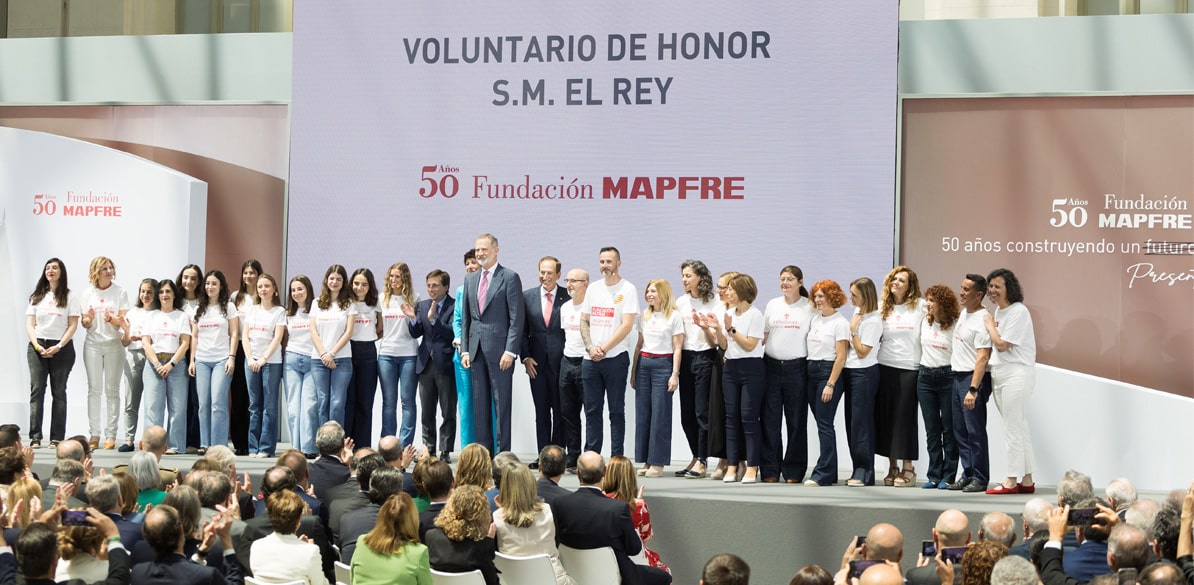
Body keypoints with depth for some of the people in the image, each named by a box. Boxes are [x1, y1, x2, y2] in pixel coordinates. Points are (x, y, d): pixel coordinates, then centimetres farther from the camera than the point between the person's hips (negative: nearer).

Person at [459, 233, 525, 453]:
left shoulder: (509, 277, -4)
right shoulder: (470, 279, 15)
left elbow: (517, 317, -8)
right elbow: (465, 318, 17)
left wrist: (510, 351, -14)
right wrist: (465, 350, 8)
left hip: (499, 348, -6)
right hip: (476, 348, 6)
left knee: (501, 402, -3)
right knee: (479, 403, 8)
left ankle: (503, 452, 0)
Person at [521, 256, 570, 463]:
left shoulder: (569, 297, -1)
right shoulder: (527, 296, 7)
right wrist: (525, 357, -1)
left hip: (561, 361, -2)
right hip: (536, 363, 2)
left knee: (560, 412, 2)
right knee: (541, 412, 6)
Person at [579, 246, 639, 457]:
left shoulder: (628, 289, -4)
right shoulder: (593, 289, 12)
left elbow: (627, 325, -11)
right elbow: (584, 321, 14)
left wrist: (603, 349, -13)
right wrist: (590, 347, -3)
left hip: (615, 358, -5)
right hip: (590, 359, 5)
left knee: (616, 410, 0)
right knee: (592, 410, 7)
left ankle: (616, 458, 3)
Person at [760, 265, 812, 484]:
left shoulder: (809, 307, 1)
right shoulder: (772, 304, 11)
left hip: (796, 367, -3)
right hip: (771, 365, 3)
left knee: (796, 421, 3)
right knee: (770, 419, 2)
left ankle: (794, 470, 11)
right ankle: (770, 469, 8)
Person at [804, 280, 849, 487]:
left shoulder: (840, 323, -7)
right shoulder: (815, 319, 14)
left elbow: (841, 357, -12)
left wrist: (830, 384, -17)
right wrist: (808, 370, 7)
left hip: (829, 371, -7)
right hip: (811, 369, 7)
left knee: (824, 423, -8)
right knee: (821, 423, 8)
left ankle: (823, 473, -7)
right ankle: (829, 473, 12)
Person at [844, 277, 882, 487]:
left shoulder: (873, 321, -15)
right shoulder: (857, 312, 11)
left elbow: (862, 352, -16)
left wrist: (853, 329, -14)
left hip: (864, 373, -9)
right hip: (850, 370, 9)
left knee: (861, 422, -8)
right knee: (851, 421, 9)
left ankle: (864, 473, -4)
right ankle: (858, 470, 14)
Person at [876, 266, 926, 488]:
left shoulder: (920, 306, 0)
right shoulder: (882, 307, 11)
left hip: (910, 368, -3)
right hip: (885, 367, 4)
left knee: (905, 417, -4)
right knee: (886, 416, 4)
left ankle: (908, 469, 3)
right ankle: (892, 467, 13)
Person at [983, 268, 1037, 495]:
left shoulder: (1018, 312, -13)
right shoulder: (999, 310, 14)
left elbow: (1002, 344, -16)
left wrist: (990, 325, -5)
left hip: (1016, 373, -10)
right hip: (999, 374, 10)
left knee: (1013, 428, -7)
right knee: (1019, 427, 12)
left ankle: (1012, 481, -3)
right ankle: (1026, 481, 16)